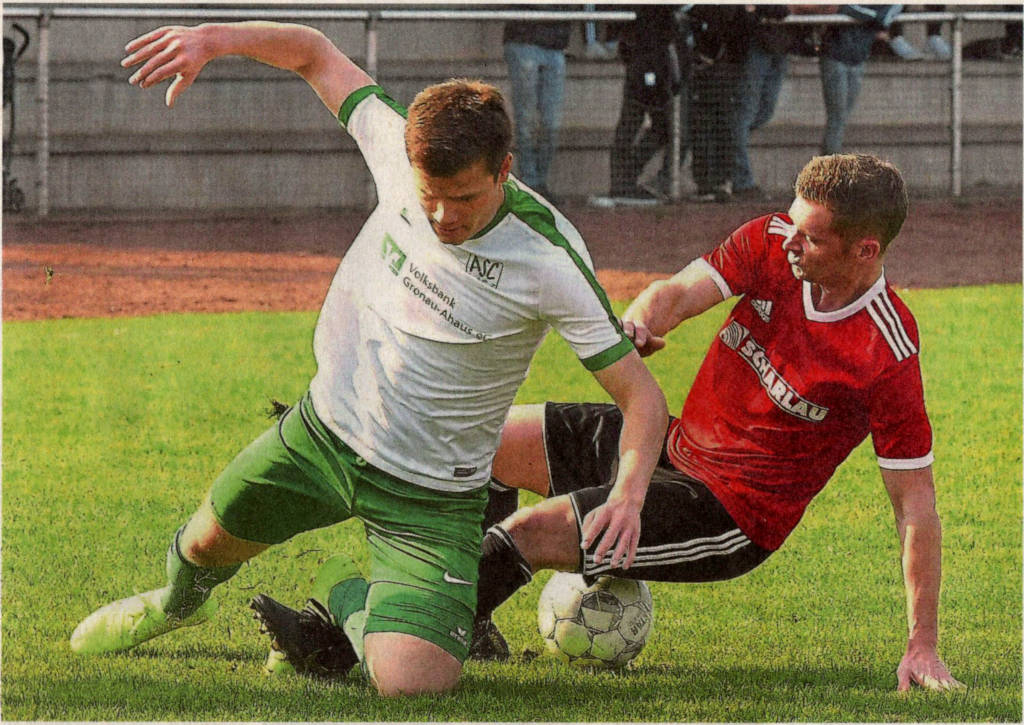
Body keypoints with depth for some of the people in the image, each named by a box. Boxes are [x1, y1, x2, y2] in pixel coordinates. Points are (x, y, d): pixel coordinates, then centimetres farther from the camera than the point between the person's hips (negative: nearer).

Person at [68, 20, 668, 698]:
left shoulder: (550, 261, -29)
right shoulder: (400, 149, -17)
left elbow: (642, 394, -23)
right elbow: (315, 52, -1)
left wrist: (630, 494, -40)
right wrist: (214, 38, -16)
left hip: (428, 497, -4)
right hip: (321, 430, 4)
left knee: (410, 681, -22)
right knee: (208, 542, 25)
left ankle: (348, 600, 13)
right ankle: (181, 601, 64)